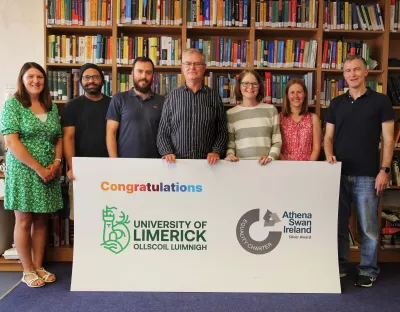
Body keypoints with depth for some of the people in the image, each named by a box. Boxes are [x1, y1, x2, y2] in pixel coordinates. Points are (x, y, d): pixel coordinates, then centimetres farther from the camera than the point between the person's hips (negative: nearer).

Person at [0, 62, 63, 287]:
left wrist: (56, 163, -6)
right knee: (24, 221, 4)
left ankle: (39, 267, 22)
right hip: (23, 171, -5)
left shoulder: (52, 107, 10)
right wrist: (38, 168, -15)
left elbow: (59, 139, 12)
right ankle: (28, 271, 16)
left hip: (49, 172, 5)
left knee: (42, 221, 10)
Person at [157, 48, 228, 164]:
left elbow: (222, 131, 9)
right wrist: (167, 153, -5)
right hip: (178, 162, 0)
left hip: (206, 162, 1)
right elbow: (163, 132, 9)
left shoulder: (214, 96, 8)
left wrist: (216, 152, -5)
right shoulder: (172, 96, 7)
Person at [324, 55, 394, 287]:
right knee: (339, 223, 11)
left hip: (367, 175, -3)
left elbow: (388, 139, -2)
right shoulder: (336, 103, 10)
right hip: (340, 173, 3)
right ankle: (339, 265, 25)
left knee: (368, 226, 4)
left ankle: (368, 270, 19)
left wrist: (384, 169, -10)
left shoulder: (380, 101, 1)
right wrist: (329, 155, -8)